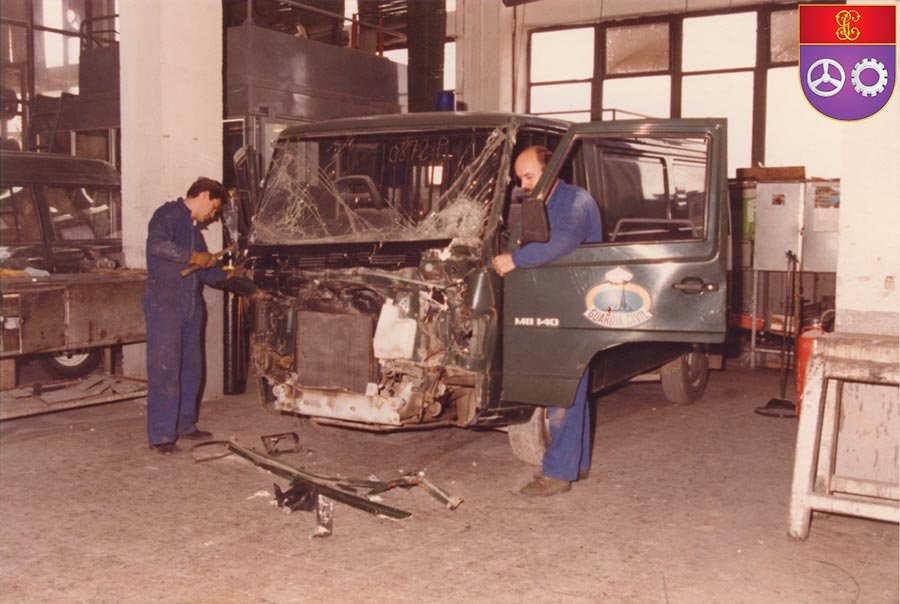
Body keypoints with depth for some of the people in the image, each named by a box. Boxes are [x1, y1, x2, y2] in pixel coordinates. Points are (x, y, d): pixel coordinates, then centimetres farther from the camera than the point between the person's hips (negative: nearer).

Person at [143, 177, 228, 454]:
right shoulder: (169, 214, -5)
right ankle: (161, 436, -3)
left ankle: (185, 424, 25)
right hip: (164, 304, -9)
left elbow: (204, 273, 27)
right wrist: (192, 257, -19)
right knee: (165, 370, -7)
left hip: (191, 306, 9)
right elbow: (157, 244, -25)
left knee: (191, 368, 13)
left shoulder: (194, 227, 23)